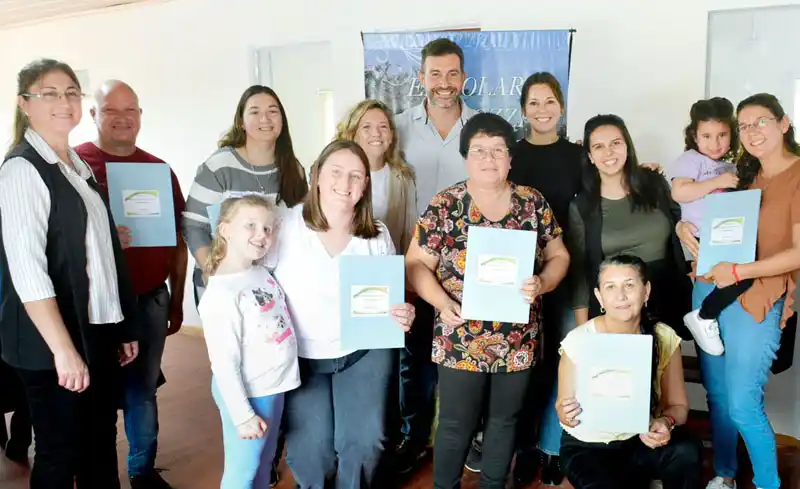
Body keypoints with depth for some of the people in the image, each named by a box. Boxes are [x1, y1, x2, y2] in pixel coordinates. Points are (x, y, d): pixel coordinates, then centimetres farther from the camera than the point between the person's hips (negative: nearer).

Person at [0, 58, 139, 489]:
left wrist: (124, 328, 14)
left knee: (101, 447, 16)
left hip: (99, 333, 7)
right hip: (53, 343, -7)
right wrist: (64, 349, -22)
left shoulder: (79, 166, 12)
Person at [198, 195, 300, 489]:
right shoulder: (222, 294, -22)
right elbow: (224, 363, -21)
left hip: (273, 387, 8)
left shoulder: (262, 273, 2)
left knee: (264, 463, 21)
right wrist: (242, 415, -18)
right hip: (247, 394, -8)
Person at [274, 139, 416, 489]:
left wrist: (402, 315, -14)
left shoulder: (378, 235, -2)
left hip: (365, 352, 2)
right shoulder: (286, 225, -12)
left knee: (364, 439, 0)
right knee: (309, 446, 0)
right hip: (301, 355, -1)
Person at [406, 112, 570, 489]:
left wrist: (542, 284, -14)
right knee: (456, 425, 8)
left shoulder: (533, 203, 0)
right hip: (461, 341, -2)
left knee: (505, 420, 19)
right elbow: (417, 263, -6)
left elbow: (558, 255, 6)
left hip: (518, 341, 3)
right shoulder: (444, 206, -7)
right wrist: (442, 303, -21)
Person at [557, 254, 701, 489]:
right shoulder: (578, 341, -16)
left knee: (687, 452, -26)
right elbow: (564, 407, -5)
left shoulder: (664, 338, -10)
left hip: (643, 441, 2)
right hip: (587, 447, -2)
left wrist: (667, 422, -24)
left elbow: (678, 405, -1)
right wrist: (567, 415, -29)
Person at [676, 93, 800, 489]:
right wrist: (685, 227, -3)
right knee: (717, 396, 14)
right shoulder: (743, 175, 14)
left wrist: (738, 271, -19)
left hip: (756, 301, -6)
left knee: (743, 406, -4)